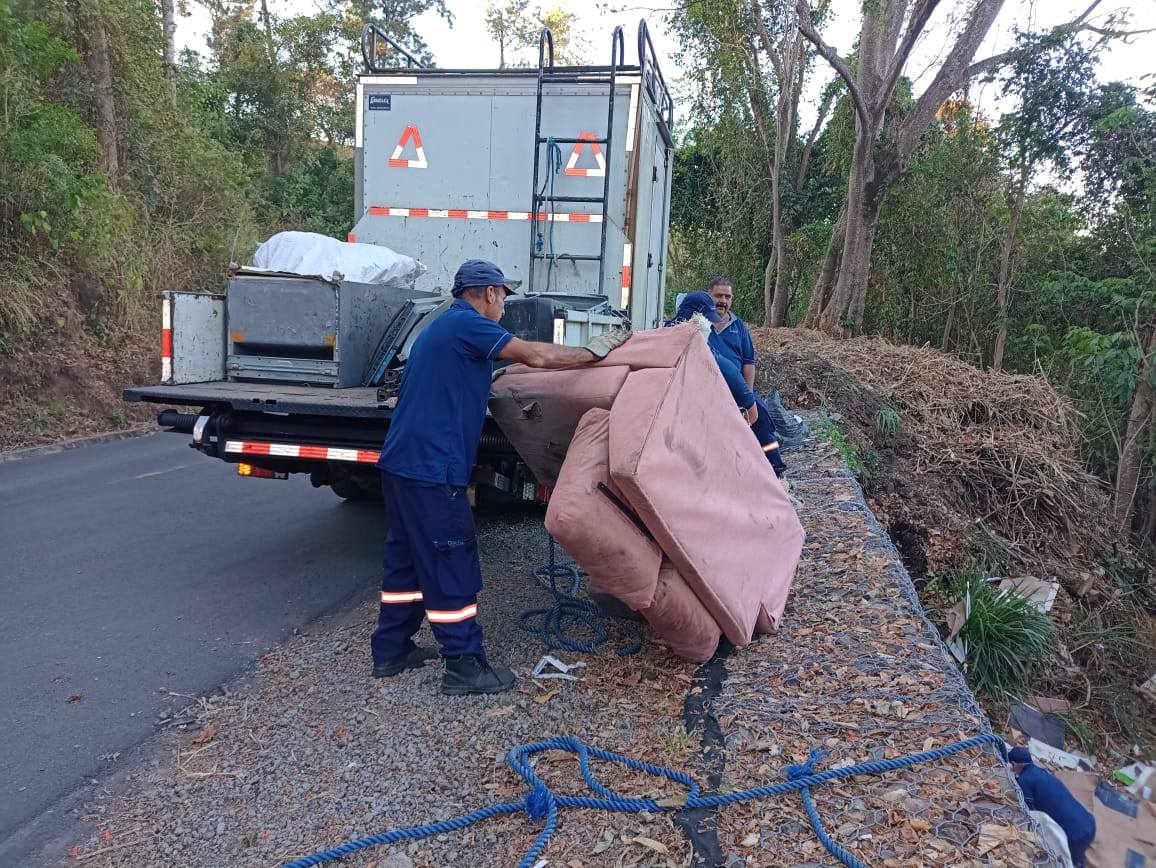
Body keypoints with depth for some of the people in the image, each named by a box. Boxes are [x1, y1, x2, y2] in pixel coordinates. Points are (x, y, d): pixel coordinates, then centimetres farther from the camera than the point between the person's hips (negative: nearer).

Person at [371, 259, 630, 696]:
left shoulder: (444, 326, 21)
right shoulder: (466, 324, -11)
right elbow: (536, 356, -18)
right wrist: (593, 351, -7)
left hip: (403, 462, 11)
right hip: (431, 467, -10)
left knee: (406, 558, 18)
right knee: (452, 565, -3)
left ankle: (390, 651, 28)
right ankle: (465, 666, 6)